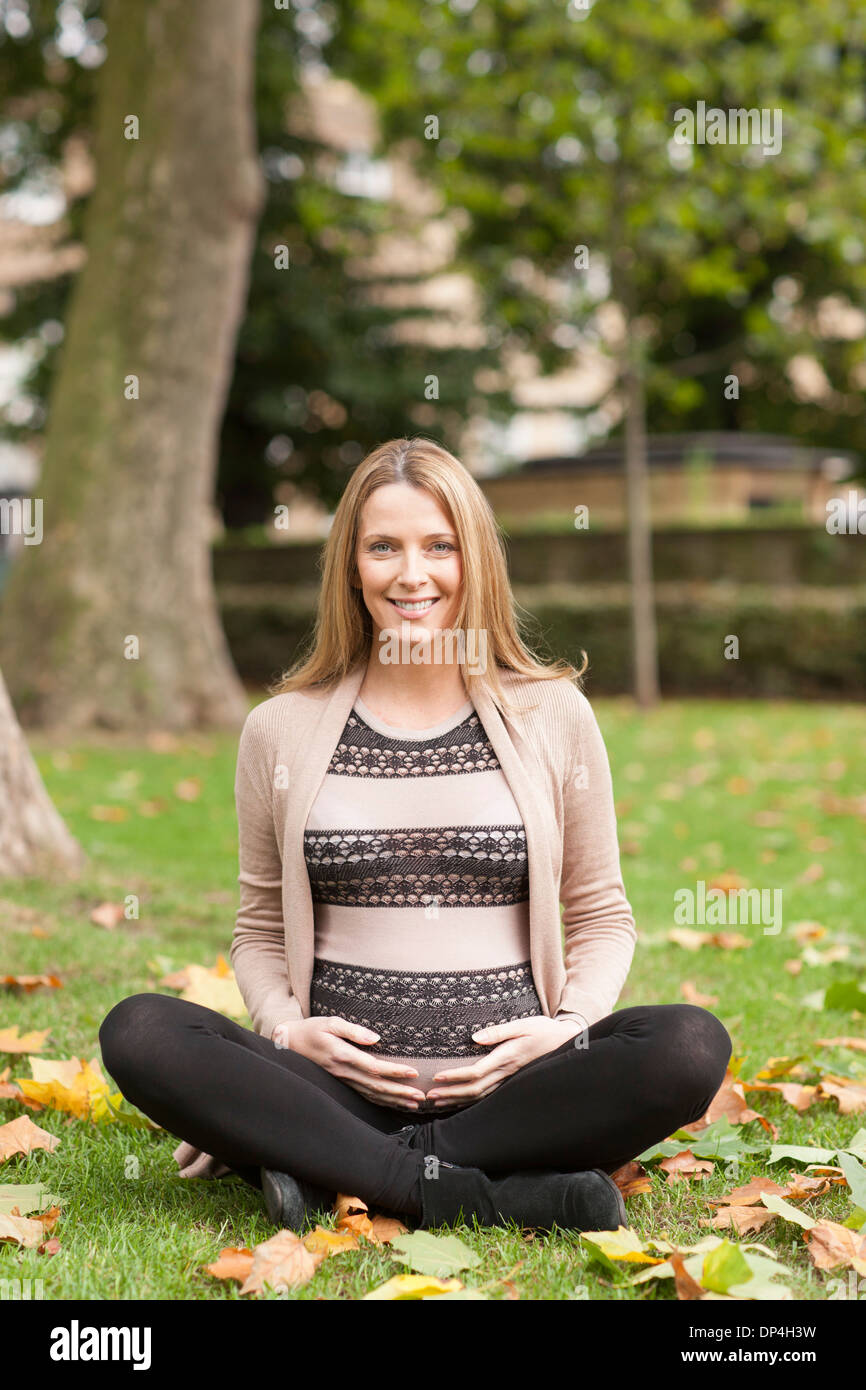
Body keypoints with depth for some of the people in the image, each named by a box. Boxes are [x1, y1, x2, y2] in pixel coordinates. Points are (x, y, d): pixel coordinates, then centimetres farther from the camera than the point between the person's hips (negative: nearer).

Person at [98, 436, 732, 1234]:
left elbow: (602, 916, 12)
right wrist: (287, 1027, -6)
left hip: (510, 1082, 0)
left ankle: (329, 1172, -22)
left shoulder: (553, 717, 7)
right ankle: (469, 1194, -25)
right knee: (138, 1033, -25)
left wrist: (568, 1027, -7)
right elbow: (260, 929, 15)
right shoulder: (283, 730, 8)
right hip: (338, 1085, 0)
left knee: (692, 1046, -28)